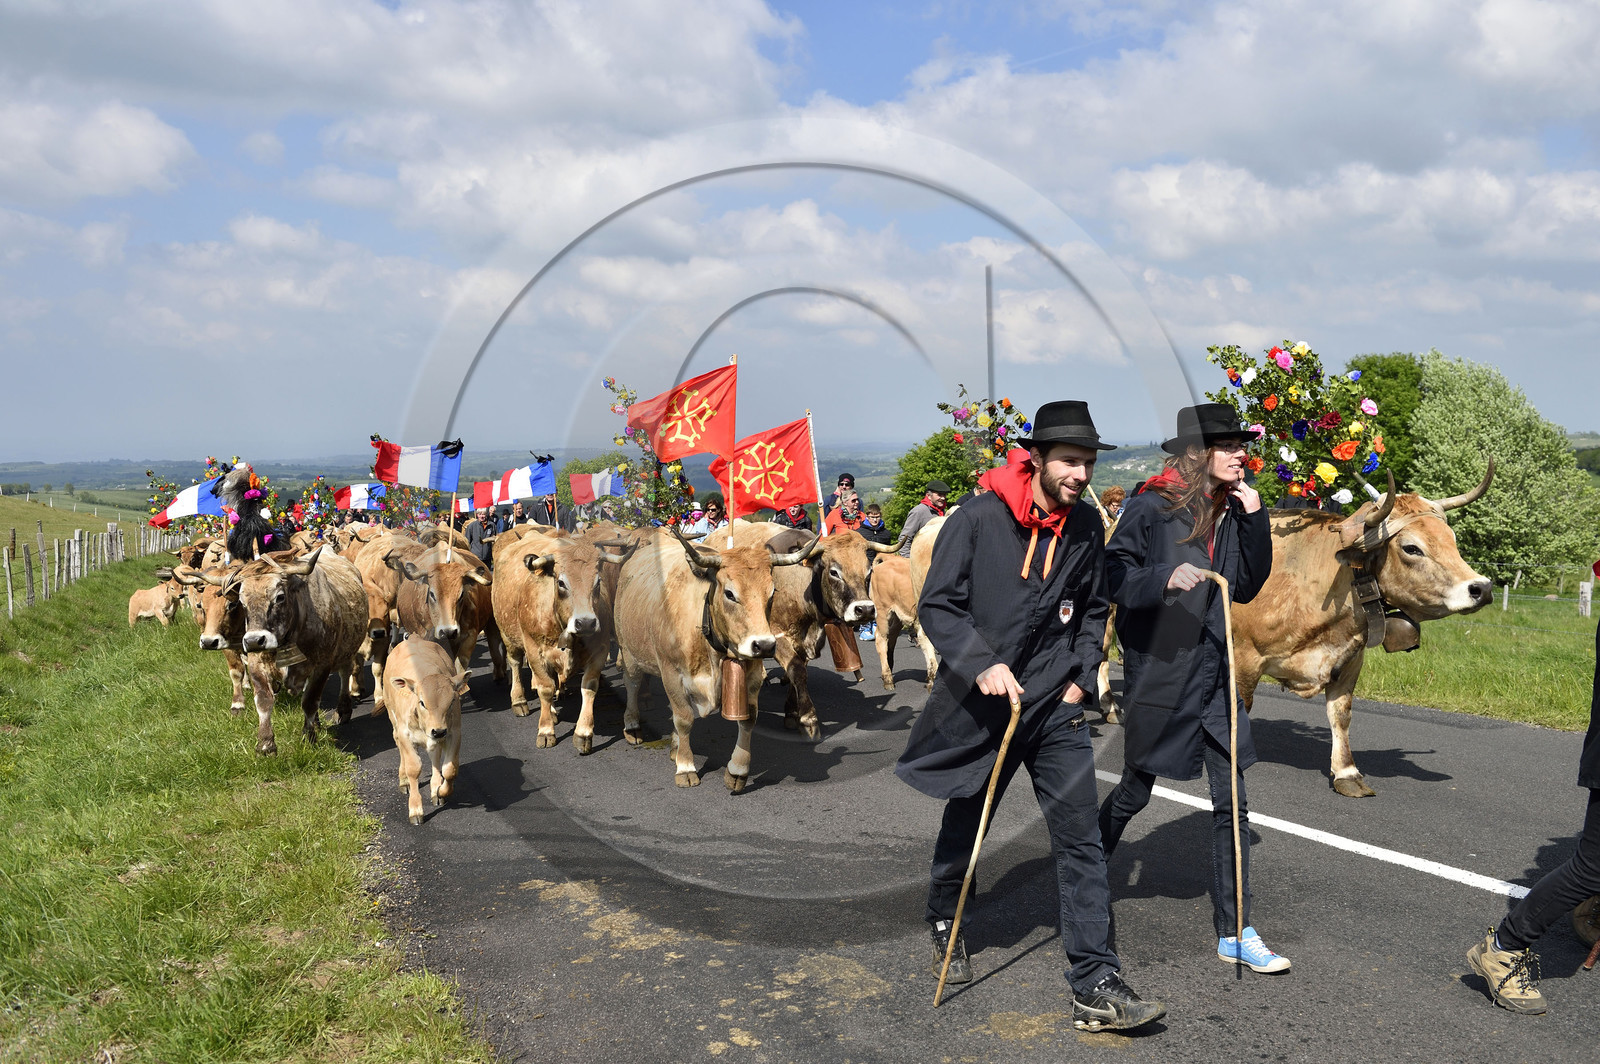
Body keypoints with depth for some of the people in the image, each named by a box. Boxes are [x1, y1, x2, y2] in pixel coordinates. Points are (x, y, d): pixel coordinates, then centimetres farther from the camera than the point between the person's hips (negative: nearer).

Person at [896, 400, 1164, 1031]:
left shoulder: (1087, 529, 3)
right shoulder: (978, 519, -11)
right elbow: (936, 606, -10)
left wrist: (1081, 678, 4)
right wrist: (981, 665, -21)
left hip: (1056, 706, 2)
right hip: (981, 703, -2)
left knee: (1080, 839, -6)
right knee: (964, 827, 16)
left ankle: (1097, 986, -1)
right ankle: (945, 926, 44)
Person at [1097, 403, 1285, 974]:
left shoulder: (1230, 512, 7)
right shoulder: (1151, 507, -10)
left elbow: (1246, 588, 8)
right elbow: (1112, 574, -13)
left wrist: (1253, 519, -1)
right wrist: (1166, 578, -29)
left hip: (1212, 673, 5)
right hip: (1157, 670, -5)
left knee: (1231, 803, 3)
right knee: (1135, 791, 11)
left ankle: (1233, 933, 12)